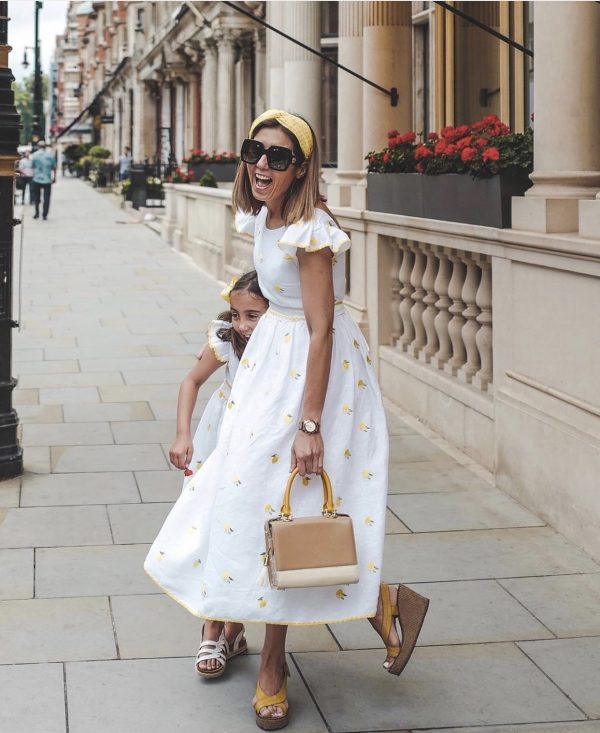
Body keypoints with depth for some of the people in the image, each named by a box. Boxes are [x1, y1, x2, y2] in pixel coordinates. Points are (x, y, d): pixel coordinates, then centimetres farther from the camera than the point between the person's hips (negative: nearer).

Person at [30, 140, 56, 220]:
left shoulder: (34, 155, -4)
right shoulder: (50, 155, 0)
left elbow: (32, 166, -1)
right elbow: (54, 167, 3)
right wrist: (54, 177, 12)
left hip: (37, 179, 0)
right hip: (47, 180, 0)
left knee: (36, 197, 13)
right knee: (46, 198, 5)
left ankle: (37, 213, 10)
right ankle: (44, 215, 2)